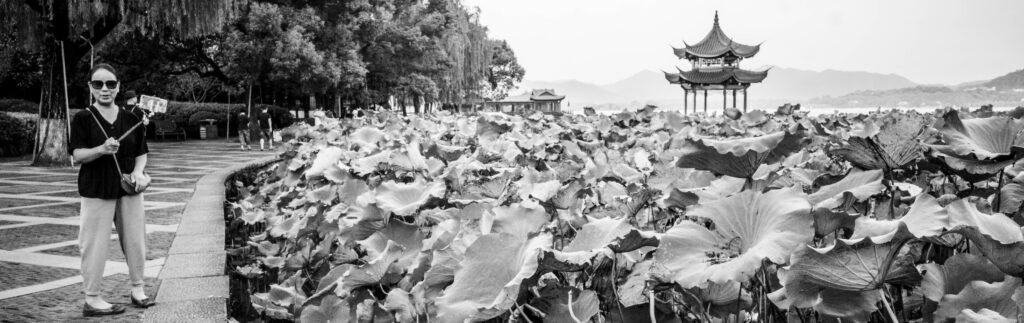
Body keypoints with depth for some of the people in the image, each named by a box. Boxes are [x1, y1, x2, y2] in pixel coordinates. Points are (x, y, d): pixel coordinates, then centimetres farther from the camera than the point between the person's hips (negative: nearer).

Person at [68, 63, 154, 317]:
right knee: (95, 245, -1)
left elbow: (142, 153, 12)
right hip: (96, 190, -4)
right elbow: (77, 154, -8)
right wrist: (101, 150, -25)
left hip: (128, 188, 4)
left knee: (135, 241, 9)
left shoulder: (131, 119, 7)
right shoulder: (83, 118, -3)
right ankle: (92, 299, 8)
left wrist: (138, 172, -8)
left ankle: (137, 290, 23)